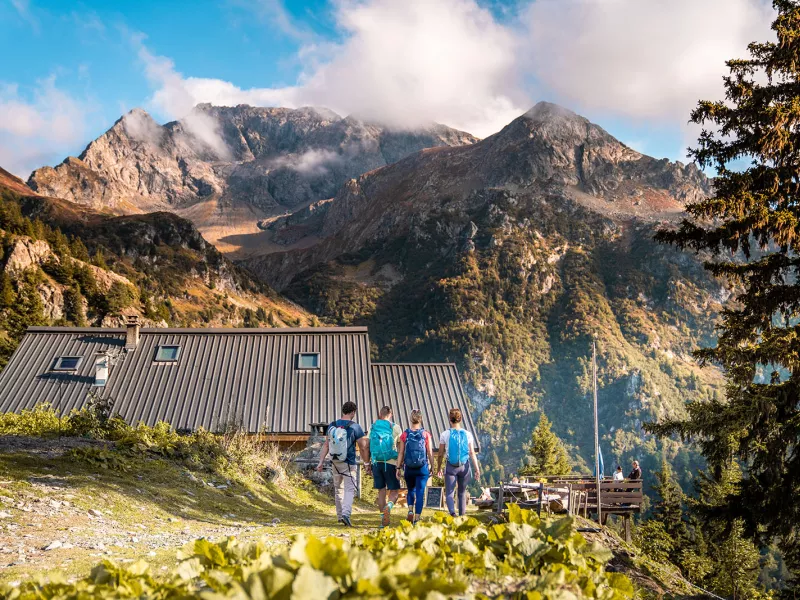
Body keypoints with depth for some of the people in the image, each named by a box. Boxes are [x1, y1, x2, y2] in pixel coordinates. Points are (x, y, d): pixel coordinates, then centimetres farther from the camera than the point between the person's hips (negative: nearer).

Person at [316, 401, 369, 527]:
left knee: (338, 488, 18)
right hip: (349, 464, -4)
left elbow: (326, 445, 3)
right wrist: (366, 462, 7)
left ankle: (340, 515, 25)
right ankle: (346, 513, -25)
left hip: (335, 463, 4)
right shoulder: (355, 427, -10)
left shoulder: (332, 426, 2)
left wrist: (321, 462, 6)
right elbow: (363, 447, -6)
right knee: (350, 489, -4)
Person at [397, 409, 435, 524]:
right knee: (420, 493, 4)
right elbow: (430, 453, -2)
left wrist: (398, 467, 5)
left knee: (411, 491, 19)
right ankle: (417, 517, 3)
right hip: (423, 468, -1)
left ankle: (410, 511, 1)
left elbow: (401, 453, -1)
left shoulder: (405, 434, -1)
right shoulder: (426, 434, -4)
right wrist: (432, 467, 6)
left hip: (409, 468, 1)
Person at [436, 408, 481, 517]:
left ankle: (452, 512, -24)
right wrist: (477, 469, -2)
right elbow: (472, 453, -4)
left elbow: (441, 454, 1)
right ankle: (462, 515, 22)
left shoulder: (445, 435, -4)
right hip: (464, 466, 2)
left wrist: (438, 467, 14)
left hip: (451, 467, -2)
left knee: (449, 493, 1)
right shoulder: (467, 434, -1)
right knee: (462, 492, 18)